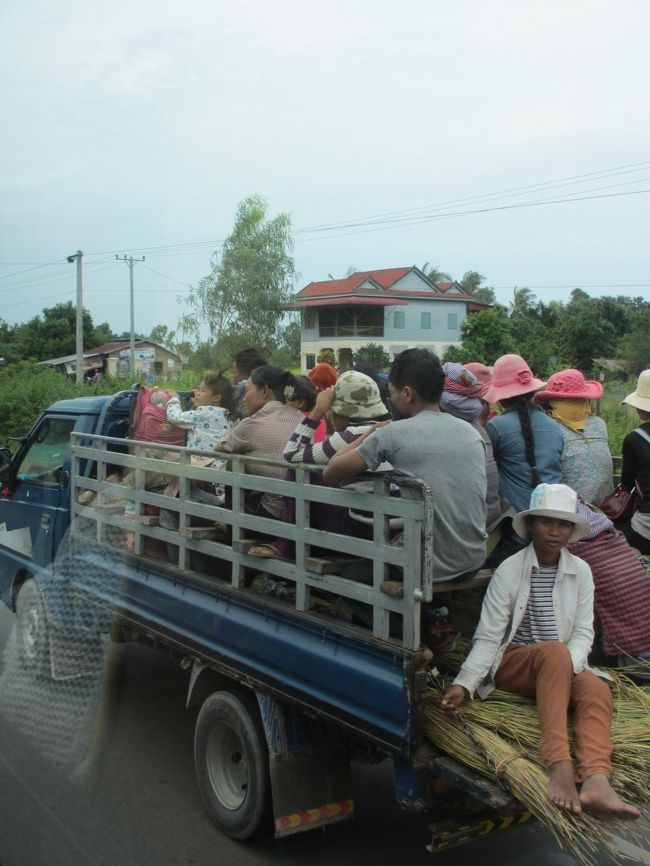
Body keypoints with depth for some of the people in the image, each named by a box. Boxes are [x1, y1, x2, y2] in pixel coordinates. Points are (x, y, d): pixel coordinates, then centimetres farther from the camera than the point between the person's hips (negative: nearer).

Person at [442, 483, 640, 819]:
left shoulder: (581, 572, 6)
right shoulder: (509, 570, -5)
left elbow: (583, 633, 2)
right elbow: (487, 638, -8)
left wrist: (567, 667, -20)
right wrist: (463, 684, -23)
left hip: (564, 666, 4)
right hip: (511, 665, -3)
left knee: (596, 688, -29)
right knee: (554, 651, -35)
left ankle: (596, 781, -50)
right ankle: (559, 768, -47)